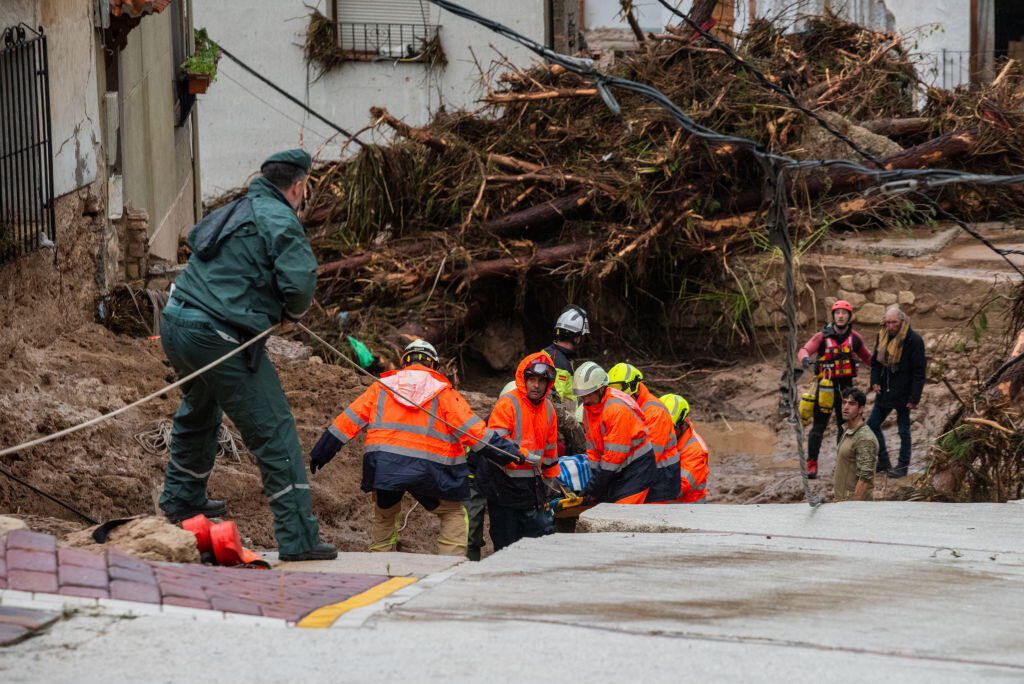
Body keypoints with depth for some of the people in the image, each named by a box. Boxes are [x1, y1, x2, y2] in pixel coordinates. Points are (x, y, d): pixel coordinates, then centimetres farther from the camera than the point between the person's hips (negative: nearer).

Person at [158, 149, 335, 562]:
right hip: (220, 338, -9)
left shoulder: (230, 212, 17)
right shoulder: (280, 221, -9)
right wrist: (293, 312, 1)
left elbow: (195, 239, 36)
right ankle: (298, 538, -8)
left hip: (175, 326, 9)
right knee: (274, 432, -4)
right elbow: (300, 281, -21)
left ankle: (181, 500, 51)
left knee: (198, 414, 33)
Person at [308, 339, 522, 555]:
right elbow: (471, 428, -1)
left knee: (384, 516, 25)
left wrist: (319, 454, 21)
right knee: (454, 514, 12)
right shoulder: (443, 392, 6)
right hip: (425, 470, -3)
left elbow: (349, 421, 14)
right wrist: (507, 451, 3)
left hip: (382, 465, 3)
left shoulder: (382, 387, 14)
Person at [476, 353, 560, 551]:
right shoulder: (508, 403, -12)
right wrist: (523, 455, -31)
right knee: (506, 544, -1)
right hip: (504, 484, -6)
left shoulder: (547, 408, 10)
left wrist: (550, 478, 29)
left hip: (532, 483, 6)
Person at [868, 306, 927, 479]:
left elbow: (919, 372, -14)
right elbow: (875, 362, 16)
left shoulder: (913, 340, -15)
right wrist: (875, 382, -2)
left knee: (903, 430, 4)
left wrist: (914, 398, -17)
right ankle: (883, 460, 22)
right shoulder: (882, 337, 5)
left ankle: (903, 465, 14)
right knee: (872, 424, 9)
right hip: (884, 391, 7)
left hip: (903, 393, -6)